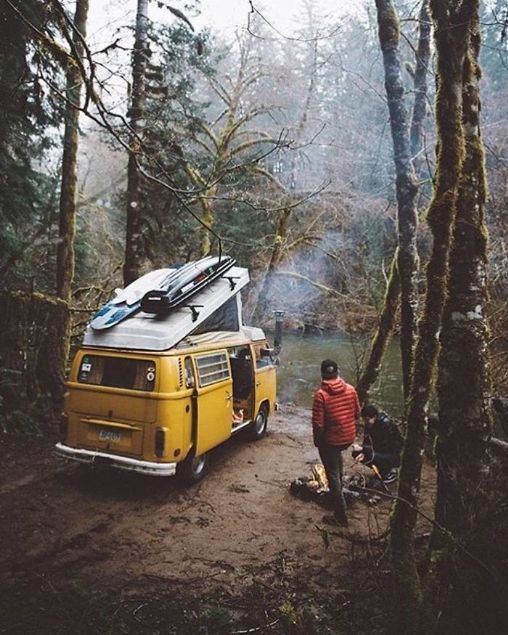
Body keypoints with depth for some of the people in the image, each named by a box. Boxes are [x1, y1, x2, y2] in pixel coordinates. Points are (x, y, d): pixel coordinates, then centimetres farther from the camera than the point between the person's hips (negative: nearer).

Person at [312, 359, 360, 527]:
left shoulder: (321, 394, -21)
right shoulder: (350, 389, -6)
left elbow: (318, 423, -20)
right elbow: (357, 413, 6)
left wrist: (317, 440, -3)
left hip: (331, 440, -6)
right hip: (349, 437, 6)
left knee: (333, 475, 6)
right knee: (337, 454, 36)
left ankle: (340, 516, 12)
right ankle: (338, 488, 49)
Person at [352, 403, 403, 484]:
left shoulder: (386, 424, -25)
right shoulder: (368, 425, -3)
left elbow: (382, 447, -28)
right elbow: (367, 442, -3)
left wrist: (363, 449, -35)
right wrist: (363, 452, -25)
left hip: (394, 457, -8)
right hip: (380, 452, 8)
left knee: (371, 456, -34)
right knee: (356, 453, -10)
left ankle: (390, 471, -4)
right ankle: (380, 470, 8)